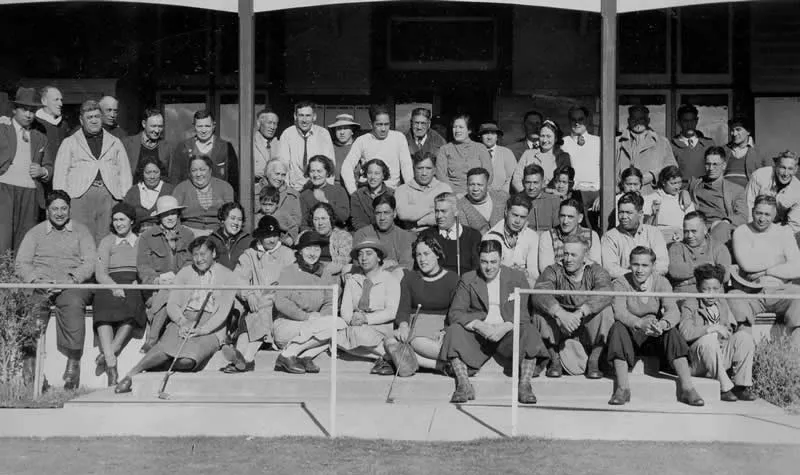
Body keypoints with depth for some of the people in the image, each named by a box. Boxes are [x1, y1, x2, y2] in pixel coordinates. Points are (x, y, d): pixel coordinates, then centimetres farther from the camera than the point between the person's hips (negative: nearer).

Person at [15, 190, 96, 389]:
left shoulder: (81, 231, 17)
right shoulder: (35, 233, 21)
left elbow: (90, 262, 5)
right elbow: (21, 263, 11)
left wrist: (69, 280, -12)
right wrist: (36, 280, -9)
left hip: (73, 284, -1)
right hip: (40, 283, 1)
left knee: (73, 303, -37)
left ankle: (73, 362, -35)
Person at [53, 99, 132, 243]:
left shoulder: (115, 143, 21)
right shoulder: (69, 143, 16)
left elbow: (125, 172, 17)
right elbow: (59, 174, 9)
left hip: (109, 197, 1)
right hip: (80, 196, -1)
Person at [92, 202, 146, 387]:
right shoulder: (106, 242, 21)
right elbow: (100, 273, 9)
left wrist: (137, 283, -10)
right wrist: (114, 287, -12)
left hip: (136, 287, 0)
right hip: (110, 286, 0)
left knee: (131, 304, -37)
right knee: (104, 304, -35)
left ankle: (108, 354, -38)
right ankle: (111, 364, -44)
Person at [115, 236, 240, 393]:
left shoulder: (228, 276, 5)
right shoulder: (185, 273, 16)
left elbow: (223, 311, -6)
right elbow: (172, 304, 8)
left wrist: (202, 329, -20)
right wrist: (182, 322, -13)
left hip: (211, 327, -2)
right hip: (184, 320, 2)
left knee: (187, 360, -32)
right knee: (166, 346, -32)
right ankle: (130, 375, -29)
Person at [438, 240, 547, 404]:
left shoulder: (517, 278, 5)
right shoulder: (468, 280, 6)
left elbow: (523, 315, -3)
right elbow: (454, 312, -4)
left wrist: (504, 328, -23)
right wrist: (478, 325, -21)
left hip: (507, 333, -1)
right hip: (478, 334, 1)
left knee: (529, 332, -31)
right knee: (454, 331, -28)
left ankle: (525, 385, -28)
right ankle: (464, 385, -28)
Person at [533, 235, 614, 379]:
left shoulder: (596, 271, -3)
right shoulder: (553, 271, -2)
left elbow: (604, 294, -26)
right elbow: (538, 294, -23)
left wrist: (579, 313, -41)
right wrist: (561, 314, -40)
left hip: (589, 334, -1)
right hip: (559, 333, 1)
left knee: (605, 311, -27)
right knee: (541, 311, -25)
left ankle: (594, 361, -13)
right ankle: (554, 360, -9)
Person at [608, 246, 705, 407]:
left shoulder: (661, 282, -2)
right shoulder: (621, 283, -7)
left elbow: (673, 311, -19)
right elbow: (619, 312, -25)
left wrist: (662, 324, -44)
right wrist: (640, 323, -46)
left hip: (655, 338, 1)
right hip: (630, 336, -1)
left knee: (672, 331, -28)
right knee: (618, 327, -32)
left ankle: (687, 387, -32)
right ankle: (622, 388, -35)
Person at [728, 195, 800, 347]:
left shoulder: (784, 233, 12)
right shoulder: (741, 232, 8)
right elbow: (746, 264, -11)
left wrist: (767, 271, -8)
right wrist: (780, 261, -1)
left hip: (780, 291, 1)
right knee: (733, 298, -33)